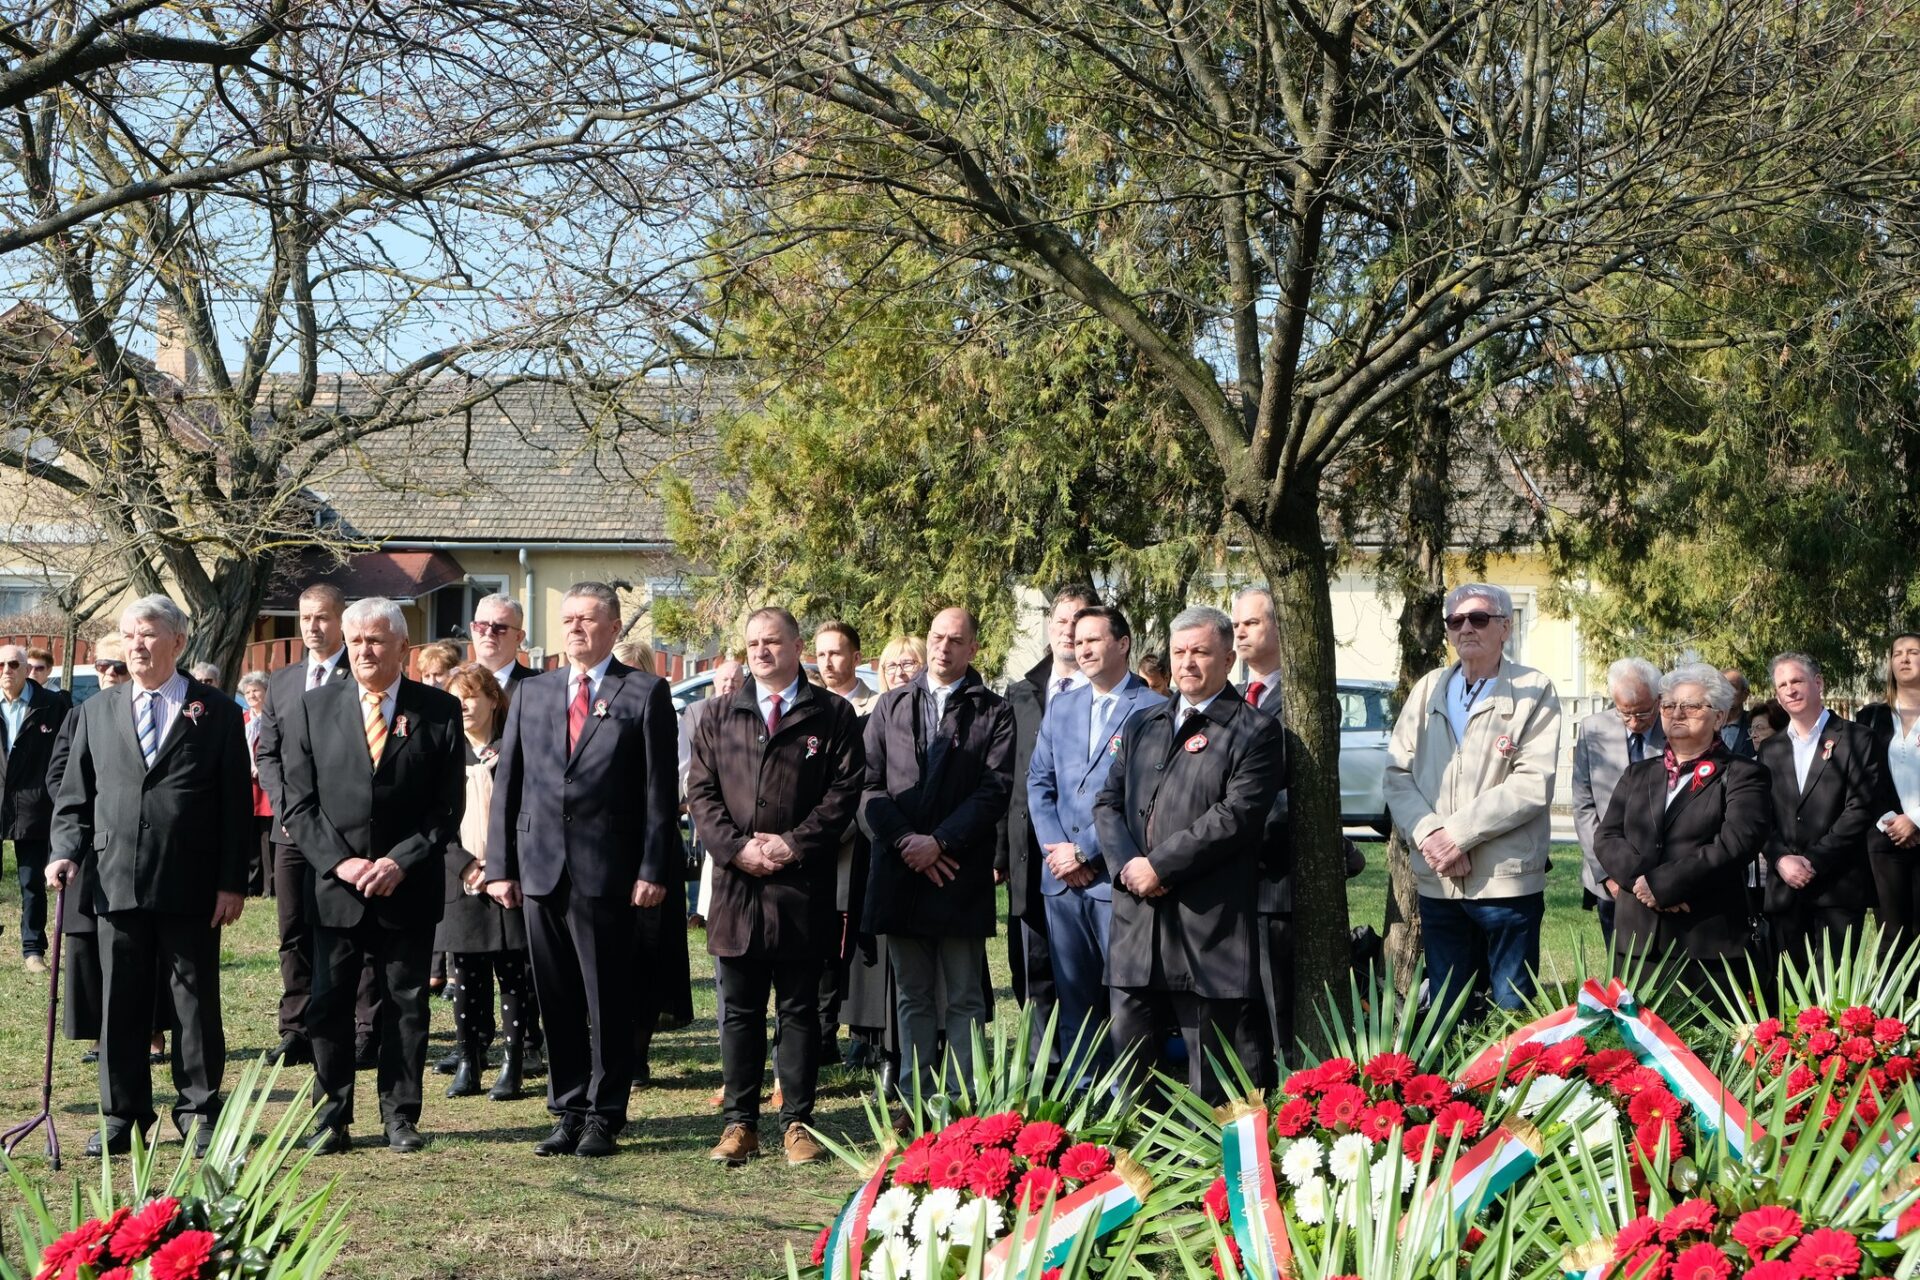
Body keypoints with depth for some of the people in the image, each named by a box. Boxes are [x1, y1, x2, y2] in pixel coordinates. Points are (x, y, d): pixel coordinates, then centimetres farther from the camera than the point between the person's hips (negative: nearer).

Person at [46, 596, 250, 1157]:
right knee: (120, 1004, 7)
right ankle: (121, 1116, 17)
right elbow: (74, 798, 14)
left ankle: (199, 1112, 15)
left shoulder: (216, 712, 2)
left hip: (191, 887, -3)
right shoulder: (96, 713, 12)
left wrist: (233, 881, -5)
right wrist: (66, 852, -4)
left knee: (196, 1001, 4)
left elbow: (236, 803, 0)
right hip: (117, 882, 3)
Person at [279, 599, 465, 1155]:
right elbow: (298, 804, 2)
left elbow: (448, 806, 0)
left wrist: (402, 860, -11)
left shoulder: (440, 711, 1)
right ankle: (333, 1117, 13)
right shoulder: (311, 709, 4)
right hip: (335, 886, 1)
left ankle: (401, 1116, 17)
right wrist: (339, 862, -10)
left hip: (410, 887, -1)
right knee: (328, 1004, 3)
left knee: (406, 1004, 6)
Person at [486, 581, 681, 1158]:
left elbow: (660, 790, -3)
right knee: (557, 1001, 9)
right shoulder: (530, 693, 14)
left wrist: (653, 870, -10)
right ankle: (569, 1111, 19)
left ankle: (604, 1116, 11)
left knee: (609, 1003, 1)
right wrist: (500, 866, 6)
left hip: (608, 873, -4)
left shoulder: (645, 694, 1)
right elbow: (507, 782, 13)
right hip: (541, 869, 4)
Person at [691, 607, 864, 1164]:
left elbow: (845, 789, -2)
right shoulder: (719, 718, 13)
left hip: (802, 885, -2)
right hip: (736, 884, 2)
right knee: (740, 1011, 6)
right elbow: (700, 790, 7)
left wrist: (794, 844, -11)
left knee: (800, 1010, 4)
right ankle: (739, 1123, 11)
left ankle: (797, 1123, 10)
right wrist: (737, 846, -8)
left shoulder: (832, 715, 5)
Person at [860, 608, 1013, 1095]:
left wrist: (938, 841, -13)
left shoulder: (994, 712, 3)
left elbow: (995, 790, -6)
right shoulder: (890, 705, 12)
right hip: (899, 871, 3)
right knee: (912, 997, 9)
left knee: (964, 999, 2)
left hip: (961, 874, -3)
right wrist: (904, 841, -8)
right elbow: (870, 785, 6)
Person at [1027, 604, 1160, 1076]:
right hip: (1062, 878, 6)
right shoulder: (1061, 707, 15)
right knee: (1073, 997, 10)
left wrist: (1084, 851, -11)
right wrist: (1055, 849, 0)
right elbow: (1038, 783, 14)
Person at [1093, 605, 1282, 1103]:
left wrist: (1160, 865, -13)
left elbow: (1236, 815, -12)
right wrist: (1127, 864, -6)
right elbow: (1108, 802, 13)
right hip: (1136, 923, 6)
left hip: (1209, 925, -5)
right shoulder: (1141, 724, 18)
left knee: (1212, 1073, 0)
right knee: (1128, 1058, 9)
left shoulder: (1255, 731, -1)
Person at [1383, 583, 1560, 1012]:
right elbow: (1397, 775, 6)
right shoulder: (1428, 690, 11)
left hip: (1507, 881, -4)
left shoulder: (1534, 691, -1)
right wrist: (1429, 834, -11)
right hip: (1437, 883, 4)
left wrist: (1459, 832, -15)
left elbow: (1533, 784, -12)